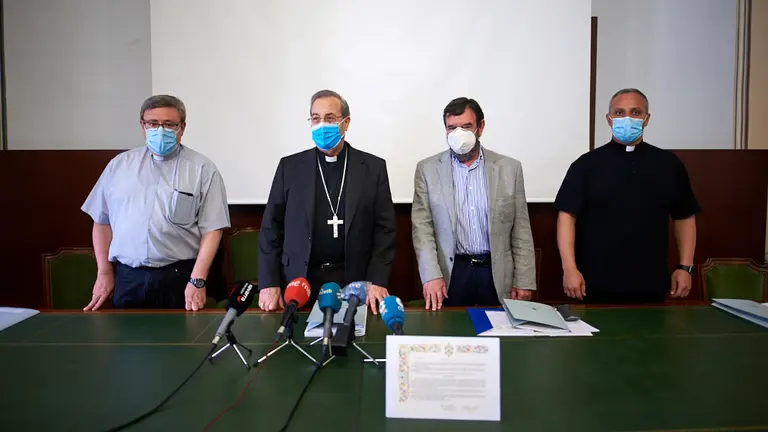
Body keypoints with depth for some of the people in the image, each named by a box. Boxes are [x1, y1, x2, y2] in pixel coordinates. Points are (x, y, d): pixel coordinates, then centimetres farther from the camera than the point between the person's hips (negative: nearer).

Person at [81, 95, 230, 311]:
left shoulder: (202, 169, -3)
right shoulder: (119, 165, 9)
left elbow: (212, 229, -7)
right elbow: (102, 221, 13)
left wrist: (197, 281, -13)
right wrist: (104, 272, 9)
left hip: (179, 277, -3)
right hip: (127, 277, 3)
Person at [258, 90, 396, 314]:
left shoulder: (373, 167, 2)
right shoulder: (290, 166, 4)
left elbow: (384, 228, 0)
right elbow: (271, 227, 5)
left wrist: (377, 281, -9)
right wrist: (269, 283, -2)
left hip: (355, 281, 0)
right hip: (299, 282, 1)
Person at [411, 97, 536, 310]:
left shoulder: (509, 168, 3)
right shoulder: (427, 169, 1)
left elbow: (521, 230, 4)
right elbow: (422, 227, -2)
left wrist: (523, 282, 0)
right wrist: (431, 276, -12)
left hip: (497, 275, 1)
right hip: (450, 273, 0)